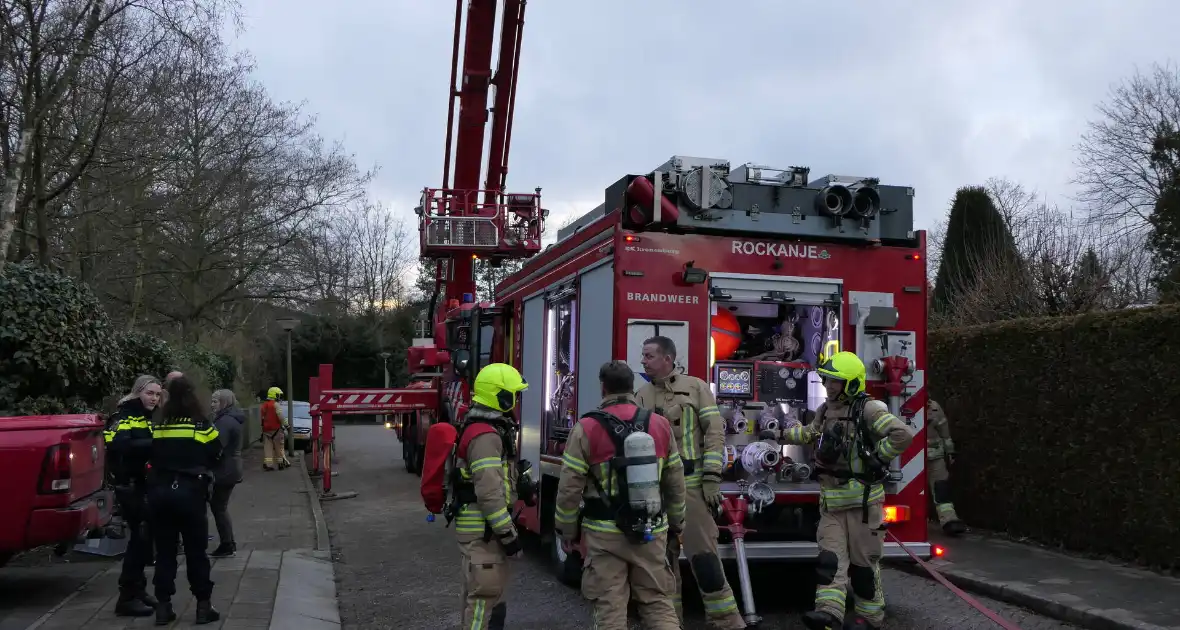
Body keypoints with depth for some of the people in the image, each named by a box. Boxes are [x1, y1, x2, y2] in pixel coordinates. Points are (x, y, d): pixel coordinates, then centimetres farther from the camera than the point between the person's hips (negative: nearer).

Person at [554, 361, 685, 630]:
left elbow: (570, 488, -7)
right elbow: (676, 483, 8)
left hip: (605, 534, -3)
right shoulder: (661, 425, 2)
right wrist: (676, 522, 21)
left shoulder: (586, 429, -8)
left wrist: (567, 530, 6)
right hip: (652, 532, 3)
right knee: (658, 603, 12)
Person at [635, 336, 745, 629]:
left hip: (691, 485, -4)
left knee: (703, 553, -5)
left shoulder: (695, 387, 0)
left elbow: (714, 432, -4)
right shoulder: (642, 395, 11)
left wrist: (712, 478, -11)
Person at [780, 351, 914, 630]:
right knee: (830, 558, -6)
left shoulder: (868, 409, -12)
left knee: (862, 561, 4)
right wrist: (782, 435, 30)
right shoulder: (826, 410, 13)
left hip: (862, 499, -7)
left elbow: (902, 435, -23)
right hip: (831, 502, 7)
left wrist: (876, 457, -18)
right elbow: (810, 432, 33)